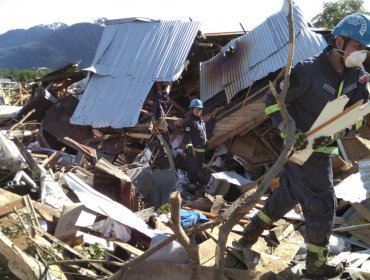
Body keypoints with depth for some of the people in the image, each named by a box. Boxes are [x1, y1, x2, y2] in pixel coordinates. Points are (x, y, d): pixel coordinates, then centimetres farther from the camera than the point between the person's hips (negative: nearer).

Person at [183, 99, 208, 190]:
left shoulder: (202, 121, 16)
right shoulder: (188, 121, -12)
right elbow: (187, 135, -18)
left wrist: (206, 144, 24)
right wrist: (190, 147, -24)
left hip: (201, 149, 9)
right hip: (193, 149, -9)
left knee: (198, 166, 18)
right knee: (192, 167, -5)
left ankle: (195, 181, 32)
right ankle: (192, 183, 4)